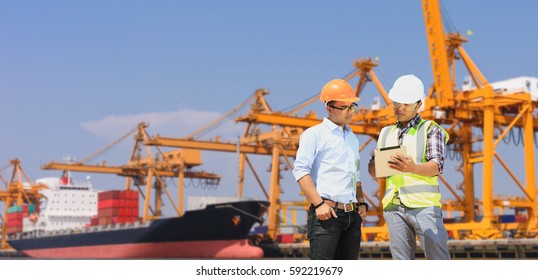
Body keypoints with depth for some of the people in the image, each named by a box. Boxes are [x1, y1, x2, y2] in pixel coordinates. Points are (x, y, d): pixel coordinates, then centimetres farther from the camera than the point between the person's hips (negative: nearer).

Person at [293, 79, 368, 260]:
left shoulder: (352, 138, 23)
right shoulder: (314, 134, 0)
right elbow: (300, 170, -9)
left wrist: (361, 203, 15)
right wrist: (319, 204, -17)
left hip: (352, 216, 7)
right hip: (326, 213, -7)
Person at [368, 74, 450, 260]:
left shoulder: (431, 130, 4)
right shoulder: (386, 133, 20)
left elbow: (436, 166, -11)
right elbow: (373, 171, 15)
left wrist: (412, 168, -32)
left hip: (424, 205, -4)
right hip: (394, 207, 4)